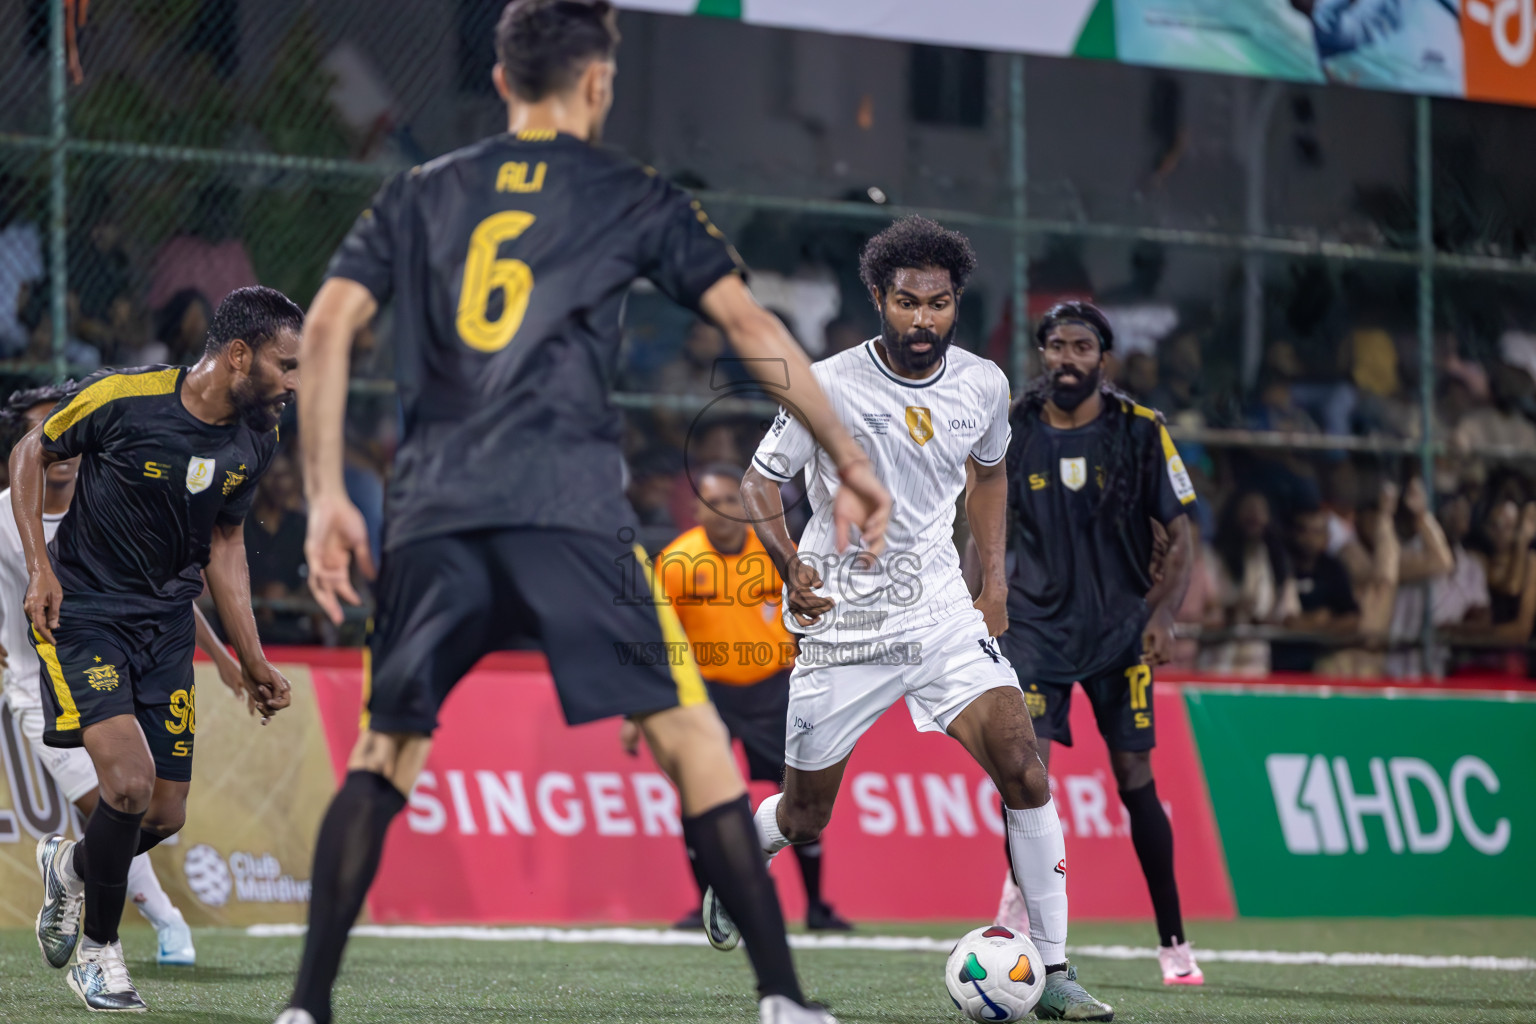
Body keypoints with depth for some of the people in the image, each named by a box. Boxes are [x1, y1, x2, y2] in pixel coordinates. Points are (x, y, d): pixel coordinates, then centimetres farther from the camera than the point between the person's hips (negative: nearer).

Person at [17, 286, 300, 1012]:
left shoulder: (255, 441, -1)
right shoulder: (123, 397, -18)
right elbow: (30, 454, -3)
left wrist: (252, 660, 11)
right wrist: (38, 566, -11)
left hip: (167, 624, 6)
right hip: (81, 612, -6)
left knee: (164, 816, 2)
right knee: (130, 781, -22)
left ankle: (71, 866, 37)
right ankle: (99, 951, 1)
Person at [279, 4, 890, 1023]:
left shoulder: (418, 195, 19)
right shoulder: (632, 197, 12)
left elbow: (328, 327, 9)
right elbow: (750, 323, 6)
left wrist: (326, 498, 9)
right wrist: (849, 456, 10)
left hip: (434, 510, 3)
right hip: (568, 504, -3)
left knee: (384, 748, 13)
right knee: (688, 732, 2)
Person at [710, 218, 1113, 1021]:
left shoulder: (983, 385, 0)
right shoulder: (828, 388, -13)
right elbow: (759, 485, -6)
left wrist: (994, 581, 13)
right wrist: (792, 569, -24)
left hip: (943, 614, 3)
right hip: (844, 624, -2)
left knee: (1023, 769, -16)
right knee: (803, 818, 7)